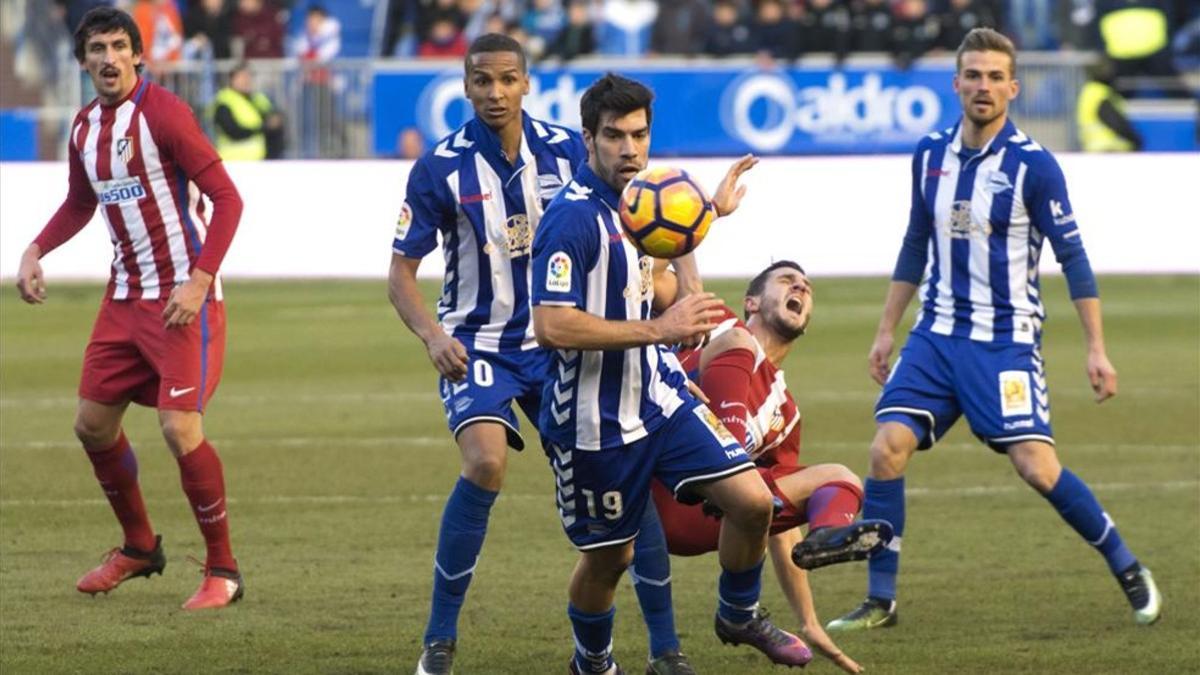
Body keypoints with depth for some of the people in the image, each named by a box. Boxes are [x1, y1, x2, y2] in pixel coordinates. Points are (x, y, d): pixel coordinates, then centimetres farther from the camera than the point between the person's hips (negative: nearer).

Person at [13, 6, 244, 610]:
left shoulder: (162, 113, -14)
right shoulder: (85, 128, 9)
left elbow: (226, 198, -16)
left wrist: (199, 280, -24)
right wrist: (34, 253, 11)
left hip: (183, 297, -8)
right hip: (125, 296, 8)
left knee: (180, 428, -16)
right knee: (93, 424, 11)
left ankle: (222, 571, -2)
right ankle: (139, 547, 33)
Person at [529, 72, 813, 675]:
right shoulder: (572, 217, -21)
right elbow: (551, 326, -29)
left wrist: (710, 213, 26)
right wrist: (658, 328, -27)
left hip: (660, 396, 7)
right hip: (595, 419, -7)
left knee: (752, 500, -4)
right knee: (608, 557, 8)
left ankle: (739, 615, 22)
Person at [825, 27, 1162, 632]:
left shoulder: (1032, 164, -10)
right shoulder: (930, 154, 5)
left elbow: (1072, 257, -8)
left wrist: (1096, 349, -11)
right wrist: (885, 331, 18)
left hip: (1007, 341, -5)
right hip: (936, 334, 5)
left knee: (1037, 468, -13)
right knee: (886, 449, -11)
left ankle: (1128, 571, 8)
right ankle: (880, 601, -1)